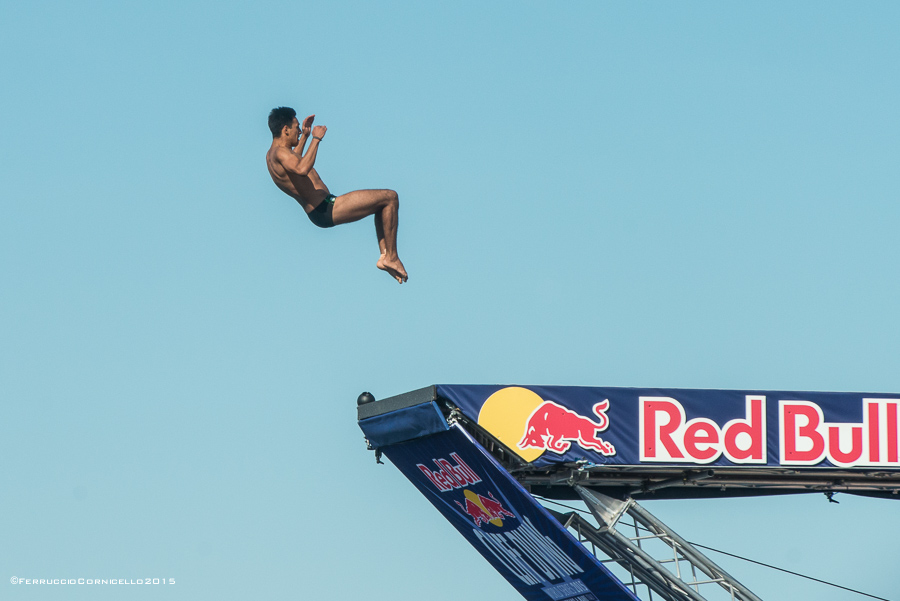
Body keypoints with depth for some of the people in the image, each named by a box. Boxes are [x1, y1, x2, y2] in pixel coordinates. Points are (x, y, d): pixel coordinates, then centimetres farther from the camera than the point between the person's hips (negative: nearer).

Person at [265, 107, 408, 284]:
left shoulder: (272, 154, 15)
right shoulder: (279, 153, -18)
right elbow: (301, 169, -40)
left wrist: (304, 136, 38)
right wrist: (316, 139, -31)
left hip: (321, 211, 11)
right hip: (325, 210, -11)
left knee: (382, 204, 26)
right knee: (390, 197, -9)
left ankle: (384, 255, 20)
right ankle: (391, 257, -7)